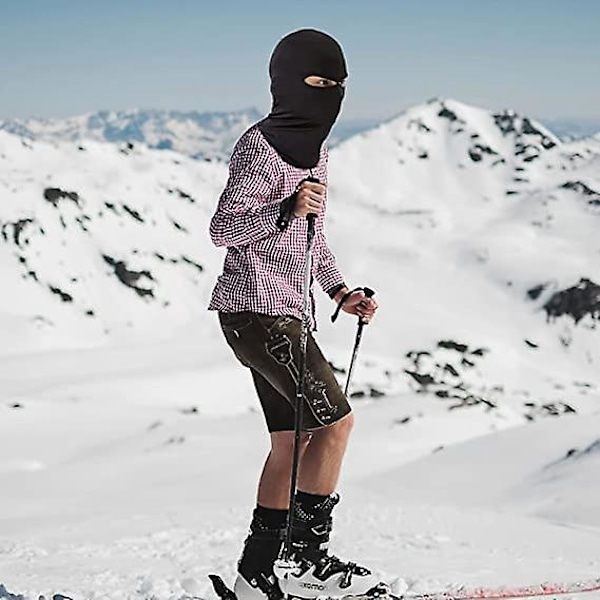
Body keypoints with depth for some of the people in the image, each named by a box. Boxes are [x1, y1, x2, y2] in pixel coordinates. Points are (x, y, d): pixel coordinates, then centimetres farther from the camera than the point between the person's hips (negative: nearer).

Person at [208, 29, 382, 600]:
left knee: (292, 439, 8)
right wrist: (287, 210, -31)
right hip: (255, 307, -9)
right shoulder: (258, 146, -12)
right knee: (335, 419, -13)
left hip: (285, 311, 9)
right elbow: (221, 229, -17)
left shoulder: (315, 148, 16)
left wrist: (339, 290, 15)